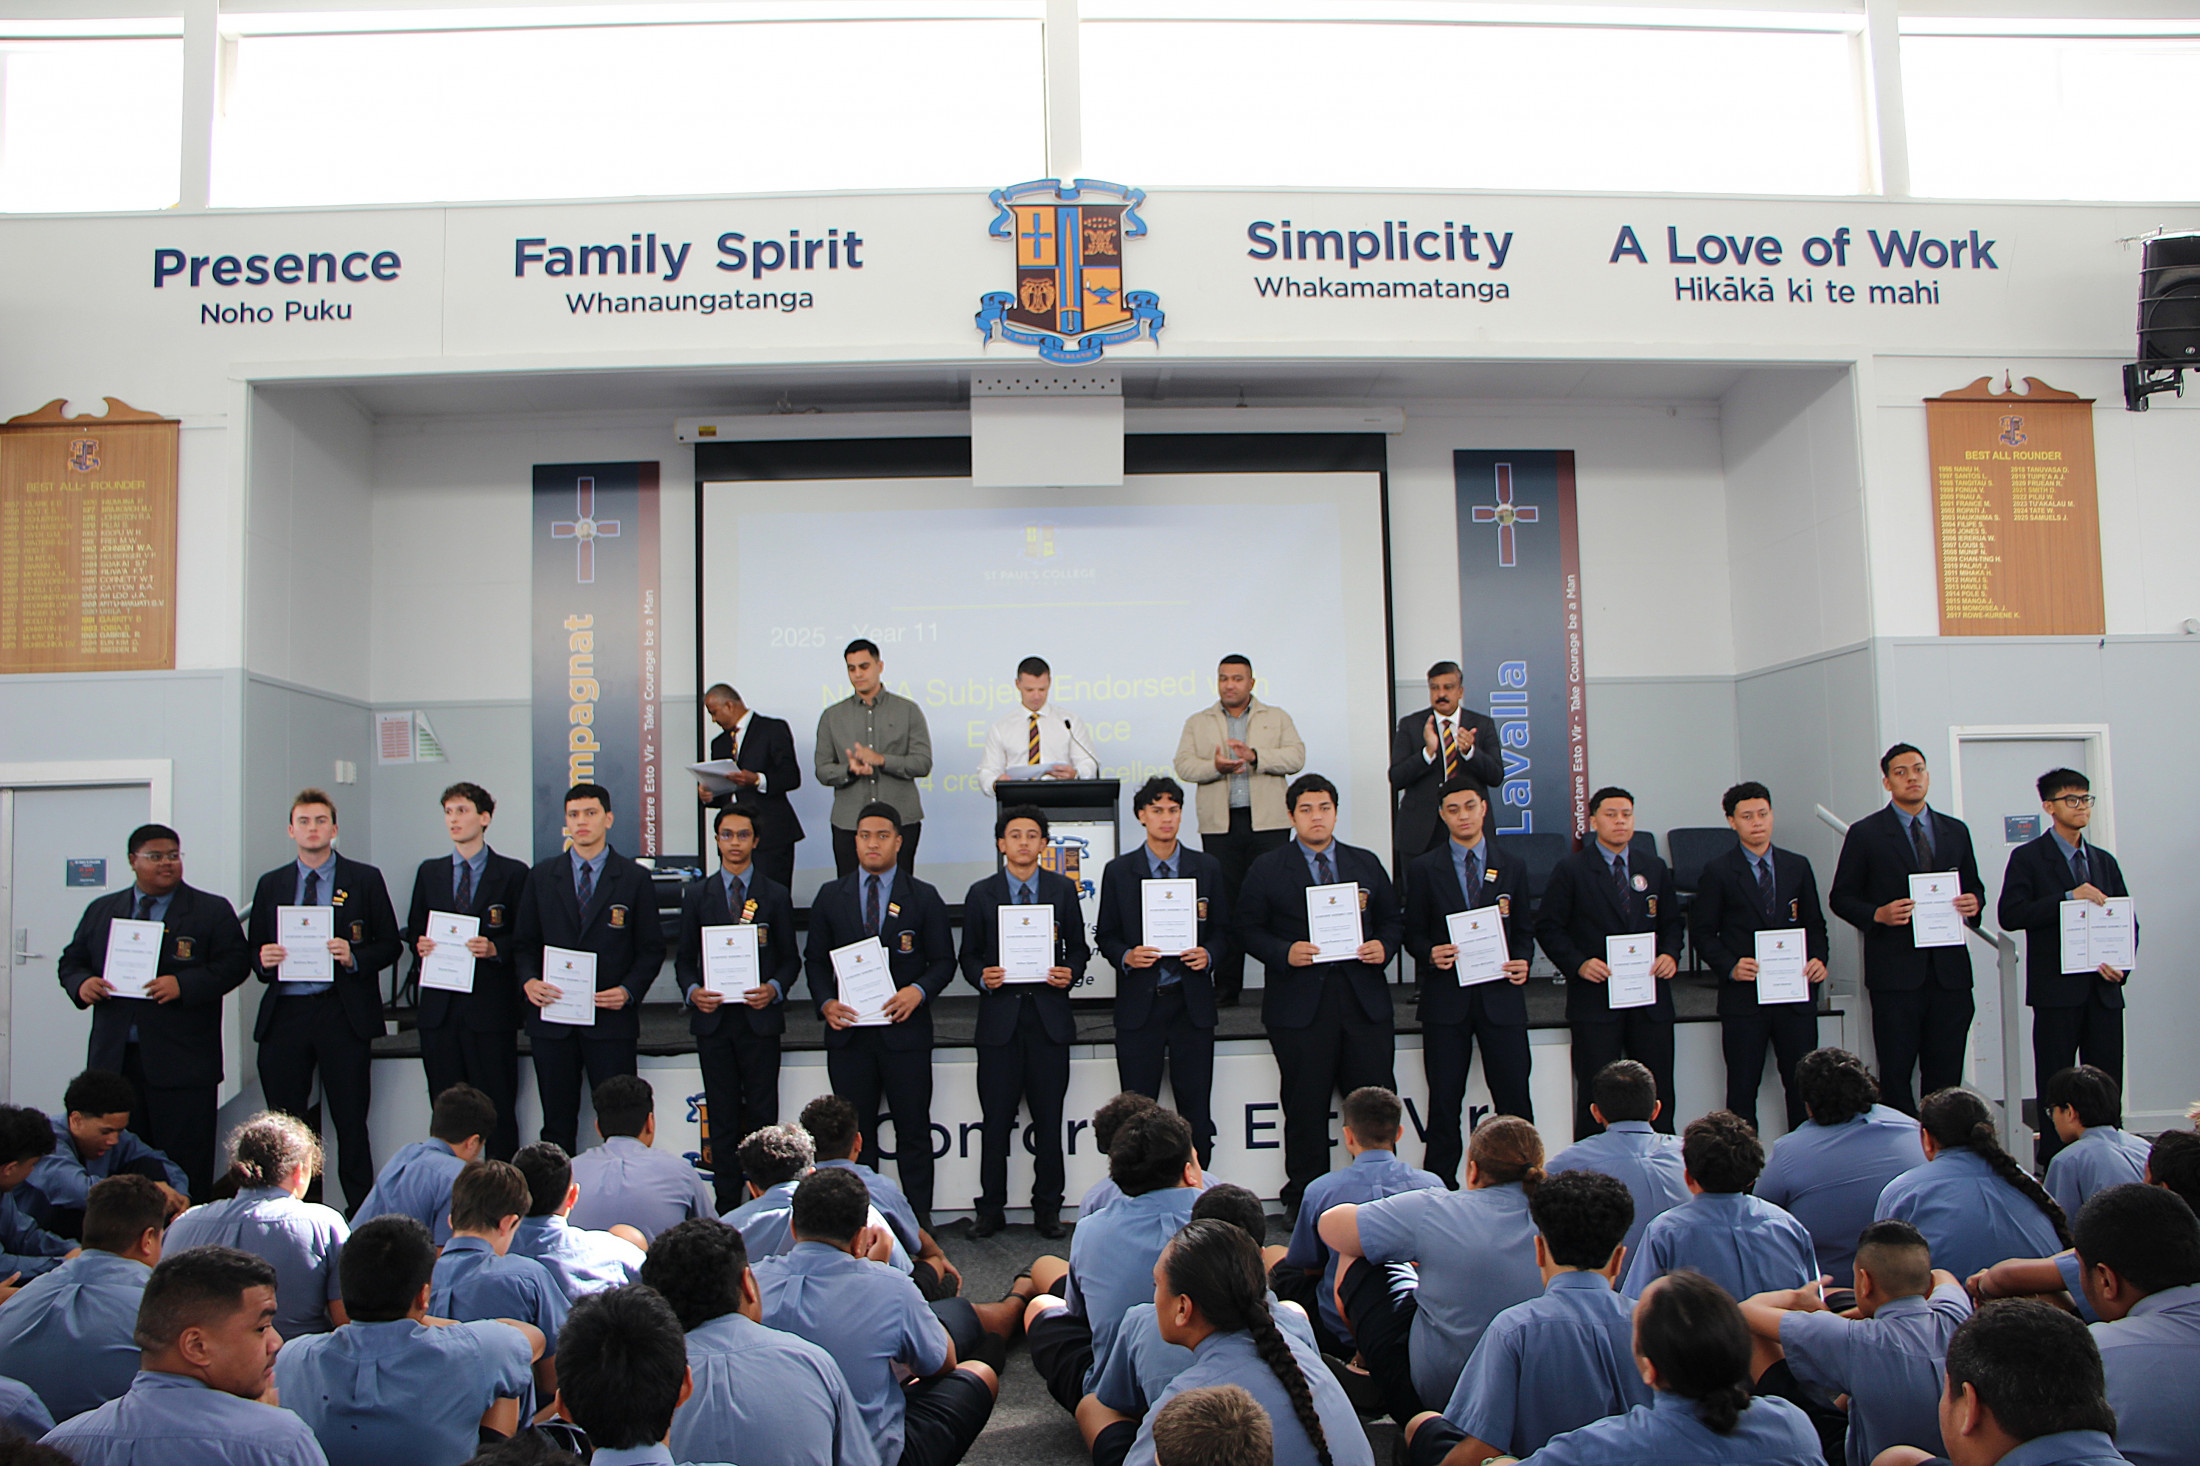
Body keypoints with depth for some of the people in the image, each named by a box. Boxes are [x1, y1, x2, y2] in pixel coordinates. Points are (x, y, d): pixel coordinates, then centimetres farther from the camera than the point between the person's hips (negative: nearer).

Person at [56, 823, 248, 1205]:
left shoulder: (212, 911, 3)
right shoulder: (101, 911, 16)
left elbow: (235, 963, -5)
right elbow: (70, 962, 19)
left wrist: (183, 984, -18)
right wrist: (82, 984, -4)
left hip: (180, 1063, -4)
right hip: (112, 1059, 4)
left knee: (186, 1166, -2)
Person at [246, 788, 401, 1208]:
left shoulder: (365, 879, 5)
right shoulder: (271, 885, 14)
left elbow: (390, 944, 4)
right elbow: (252, 949, 16)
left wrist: (354, 957, -14)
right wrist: (263, 960, -7)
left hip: (343, 1013, -3)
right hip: (283, 1013, 3)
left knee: (350, 1122, -1)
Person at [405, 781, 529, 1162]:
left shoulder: (513, 873, 2)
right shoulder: (429, 872, 15)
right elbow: (413, 929, 19)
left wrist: (494, 949, -17)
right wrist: (419, 945, -3)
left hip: (490, 1006, -4)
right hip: (440, 1006, 4)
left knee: (498, 1109, -4)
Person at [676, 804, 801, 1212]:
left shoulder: (776, 896, 7)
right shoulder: (697, 895, 10)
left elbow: (791, 958, 7)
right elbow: (684, 958, 10)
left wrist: (774, 988, -12)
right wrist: (693, 991, -9)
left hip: (759, 1018, -1)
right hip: (713, 1019, 1)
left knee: (763, 1115, -1)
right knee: (721, 1117, 5)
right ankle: (727, 1206, 12)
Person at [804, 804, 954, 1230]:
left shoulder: (924, 898, 5)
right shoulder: (830, 896, 9)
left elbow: (943, 961, 4)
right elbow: (816, 960, 10)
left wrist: (918, 990, -15)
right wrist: (826, 1002, -7)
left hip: (905, 1031, -2)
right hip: (848, 1033, 2)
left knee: (914, 1131, 3)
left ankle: (918, 1222, 11)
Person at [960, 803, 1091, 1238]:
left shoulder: (1063, 890, 9)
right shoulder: (981, 894, 7)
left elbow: (1079, 947, 12)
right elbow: (969, 956, 9)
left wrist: (1070, 972, -8)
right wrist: (983, 977, -11)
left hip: (1049, 1017, 1)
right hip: (999, 1019, 0)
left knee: (1049, 1119, 5)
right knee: (996, 1120, 1)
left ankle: (1048, 1209, 16)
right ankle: (990, 1209, 13)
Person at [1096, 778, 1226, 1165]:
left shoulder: (1207, 867, 7)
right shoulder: (1118, 871, 5)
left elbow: (1222, 929, 10)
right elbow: (1105, 935, 7)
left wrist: (1208, 954, -10)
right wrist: (1126, 956, -13)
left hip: (1192, 1002, 1)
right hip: (1139, 1003, 0)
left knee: (1196, 1113, 3)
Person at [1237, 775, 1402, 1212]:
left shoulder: (1367, 864, 13)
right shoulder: (1267, 869, 5)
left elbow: (1392, 920, 17)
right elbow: (1248, 929, 2)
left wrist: (1384, 946, -5)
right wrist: (1284, 953, -14)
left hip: (1365, 1000, 2)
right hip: (1299, 1006, -2)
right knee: (1306, 1109, 4)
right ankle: (1305, 1203, 16)